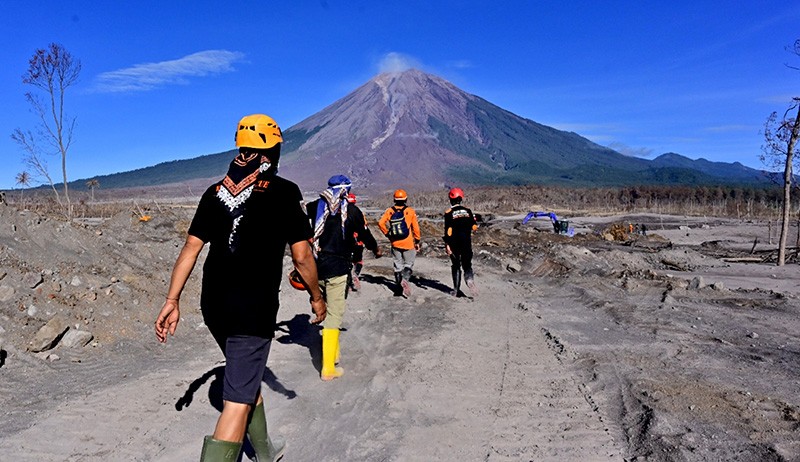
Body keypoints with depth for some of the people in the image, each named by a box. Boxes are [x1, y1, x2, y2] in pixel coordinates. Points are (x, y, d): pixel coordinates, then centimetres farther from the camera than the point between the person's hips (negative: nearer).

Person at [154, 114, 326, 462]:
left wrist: (172, 301, 7)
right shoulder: (284, 191, -8)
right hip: (254, 308, -7)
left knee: (246, 376, 25)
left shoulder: (216, 191, 7)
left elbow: (191, 248, 4)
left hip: (213, 304, 7)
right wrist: (317, 298, 6)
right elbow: (301, 256, -8)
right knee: (237, 401, -2)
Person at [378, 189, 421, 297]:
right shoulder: (410, 211, -5)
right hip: (408, 244, -2)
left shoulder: (390, 211, -1)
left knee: (398, 265, 12)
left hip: (395, 244, 2)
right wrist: (417, 241, 7)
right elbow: (415, 227, -3)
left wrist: (387, 234, 4)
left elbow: (380, 223, -9)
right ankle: (405, 279, -20)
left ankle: (399, 287, 14)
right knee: (409, 264, 6)